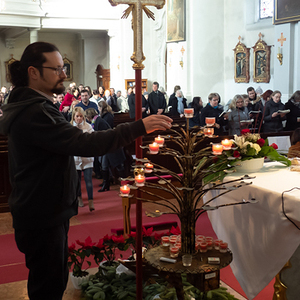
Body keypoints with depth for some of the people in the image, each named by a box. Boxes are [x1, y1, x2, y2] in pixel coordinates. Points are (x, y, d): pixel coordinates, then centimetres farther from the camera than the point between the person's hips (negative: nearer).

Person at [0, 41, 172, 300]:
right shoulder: (35, 113, -24)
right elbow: (84, 144, -33)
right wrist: (139, 127, -32)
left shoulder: (30, 107, 12)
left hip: (48, 212, 11)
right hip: (42, 218, -11)